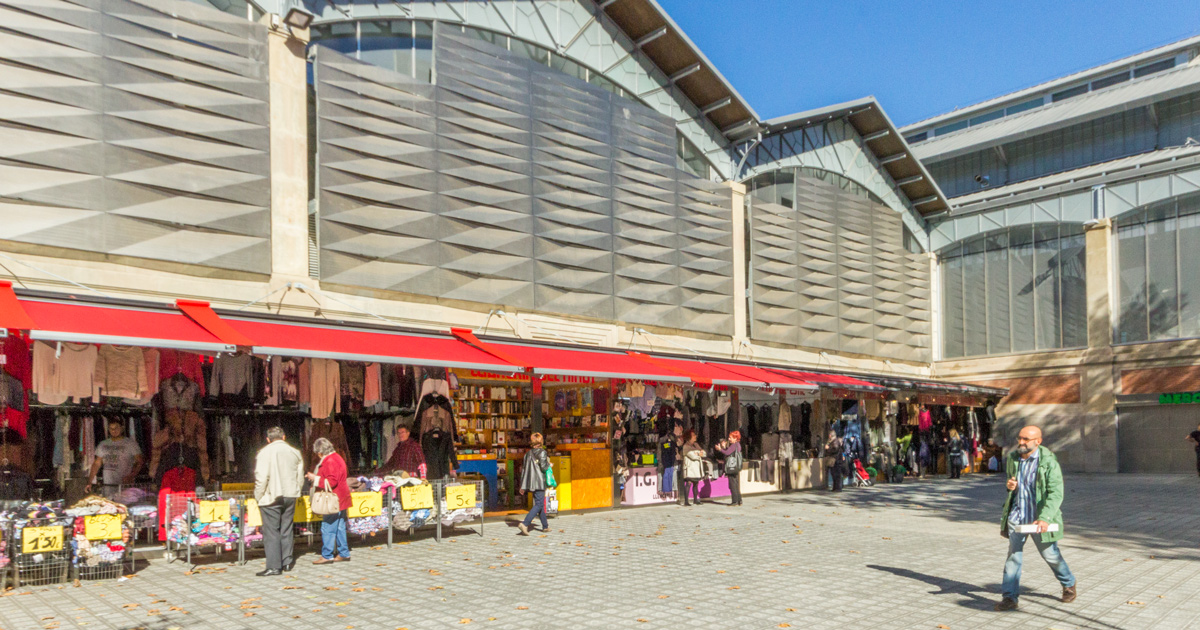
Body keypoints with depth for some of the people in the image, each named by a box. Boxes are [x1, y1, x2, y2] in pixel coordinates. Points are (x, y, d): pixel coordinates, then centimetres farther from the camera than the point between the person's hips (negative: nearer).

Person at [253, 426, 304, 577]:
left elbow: (261, 478, -14)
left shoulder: (264, 453, -10)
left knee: (271, 531, 0)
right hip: (290, 496, 5)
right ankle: (287, 562, 19)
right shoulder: (295, 452, 6)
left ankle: (274, 566, -1)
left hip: (271, 497, -5)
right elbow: (300, 478, 9)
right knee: (286, 529, 14)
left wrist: (258, 497, -4)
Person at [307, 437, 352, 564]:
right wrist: (315, 477, 22)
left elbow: (331, 482, -23)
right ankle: (344, 554, 17)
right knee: (340, 528, 13)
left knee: (328, 528, -6)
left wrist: (315, 478, -14)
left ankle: (327, 556, -2)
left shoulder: (330, 461, -17)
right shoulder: (336, 458, 17)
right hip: (339, 500, 11)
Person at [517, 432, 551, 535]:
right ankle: (525, 524, -21)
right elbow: (544, 467, -15)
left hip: (530, 482, 7)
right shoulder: (542, 452, -8)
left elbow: (524, 469, 13)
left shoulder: (528, 453, 12)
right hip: (539, 482, -7)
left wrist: (522, 485, 16)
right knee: (539, 504, -7)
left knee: (540, 503, 16)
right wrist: (548, 463, 7)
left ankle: (545, 526, 23)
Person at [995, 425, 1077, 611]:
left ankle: (1068, 584, 39)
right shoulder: (1012, 459, 3)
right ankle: (1010, 597, 1)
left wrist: (1045, 518, -32)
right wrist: (1010, 486, -5)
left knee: (1050, 555, 11)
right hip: (1016, 516, 4)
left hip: (1039, 519, -4)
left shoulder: (1049, 462, -15)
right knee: (1013, 554, -3)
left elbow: (1056, 493, -21)